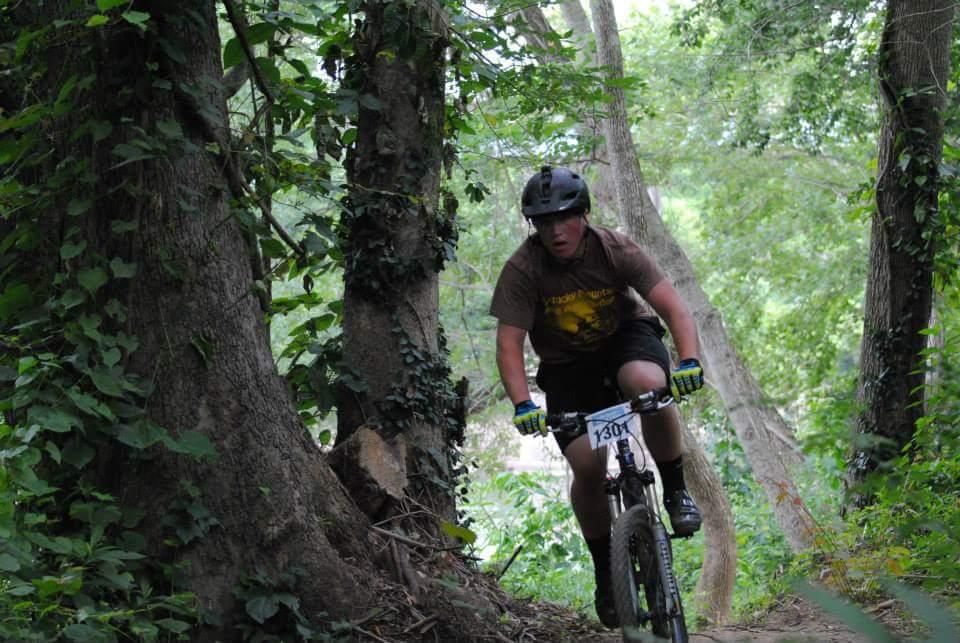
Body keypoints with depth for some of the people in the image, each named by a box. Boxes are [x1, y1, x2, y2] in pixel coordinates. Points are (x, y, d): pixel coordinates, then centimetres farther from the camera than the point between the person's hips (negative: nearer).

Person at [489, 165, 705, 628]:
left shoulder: (616, 251, -22)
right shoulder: (523, 268, -23)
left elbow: (675, 309, -26)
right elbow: (508, 344, -24)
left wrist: (690, 361, -44)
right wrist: (522, 405, -40)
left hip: (626, 336, 0)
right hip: (566, 366, 1)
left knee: (649, 383, -36)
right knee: (587, 465, -16)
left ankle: (676, 490, -14)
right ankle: (605, 570, 6)